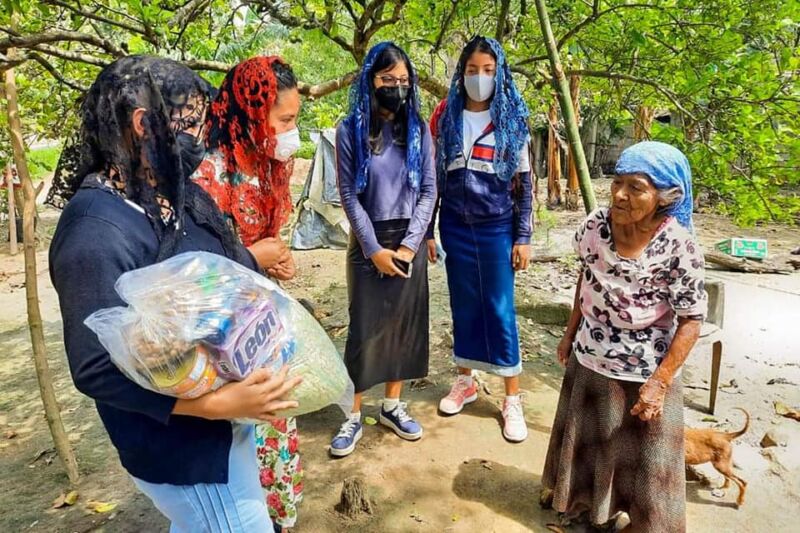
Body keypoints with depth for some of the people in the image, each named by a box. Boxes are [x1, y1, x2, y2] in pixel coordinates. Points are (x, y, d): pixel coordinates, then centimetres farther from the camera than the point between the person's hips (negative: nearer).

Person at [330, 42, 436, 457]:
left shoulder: (418, 130, 4)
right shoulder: (350, 130, -4)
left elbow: (429, 190, 1)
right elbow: (348, 195, -6)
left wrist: (408, 244, -9)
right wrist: (374, 249, -11)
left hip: (409, 240, 3)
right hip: (369, 241, -3)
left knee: (404, 323, 8)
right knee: (364, 328, 1)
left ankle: (392, 406, 25)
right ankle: (354, 416, 14)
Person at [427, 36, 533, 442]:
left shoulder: (512, 119, 0)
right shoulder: (445, 115, 3)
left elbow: (523, 181, 0)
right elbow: (432, 175, 5)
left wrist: (523, 237, -4)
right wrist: (426, 230, 2)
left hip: (498, 227, -2)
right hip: (456, 225, 2)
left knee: (500, 309, 2)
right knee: (463, 306, 11)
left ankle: (512, 398, 13)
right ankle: (465, 381, 28)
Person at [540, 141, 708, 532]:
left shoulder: (679, 247, -24)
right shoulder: (596, 224, -11)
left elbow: (691, 322, -17)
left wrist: (659, 383, -19)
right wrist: (570, 333, 9)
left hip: (644, 372, -4)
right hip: (589, 359, 5)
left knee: (644, 455, 15)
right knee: (584, 437, 25)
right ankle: (579, 495, 53)